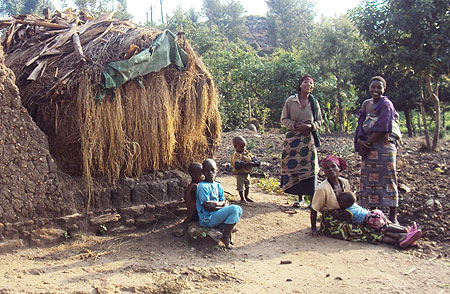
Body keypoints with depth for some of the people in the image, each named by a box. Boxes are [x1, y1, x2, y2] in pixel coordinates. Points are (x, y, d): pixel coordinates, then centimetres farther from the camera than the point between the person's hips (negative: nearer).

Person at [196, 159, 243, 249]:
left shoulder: (218, 185, 12)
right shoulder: (202, 186, -13)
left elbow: (223, 201, 7)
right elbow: (207, 207, -16)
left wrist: (216, 203, -17)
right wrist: (223, 206, -13)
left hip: (216, 215, 8)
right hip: (207, 219, -8)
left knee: (238, 210, -3)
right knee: (235, 209, -19)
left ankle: (228, 232, 2)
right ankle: (226, 237, -10)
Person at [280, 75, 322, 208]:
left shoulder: (314, 103, 7)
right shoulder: (291, 101, 2)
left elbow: (319, 121, 12)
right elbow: (284, 119, 4)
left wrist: (309, 126, -9)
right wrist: (295, 125, -13)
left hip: (308, 138, 1)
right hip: (292, 138, -1)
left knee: (310, 167, -4)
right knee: (294, 167, -1)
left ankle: (313, 198, 4)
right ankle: (300, 197, 13)